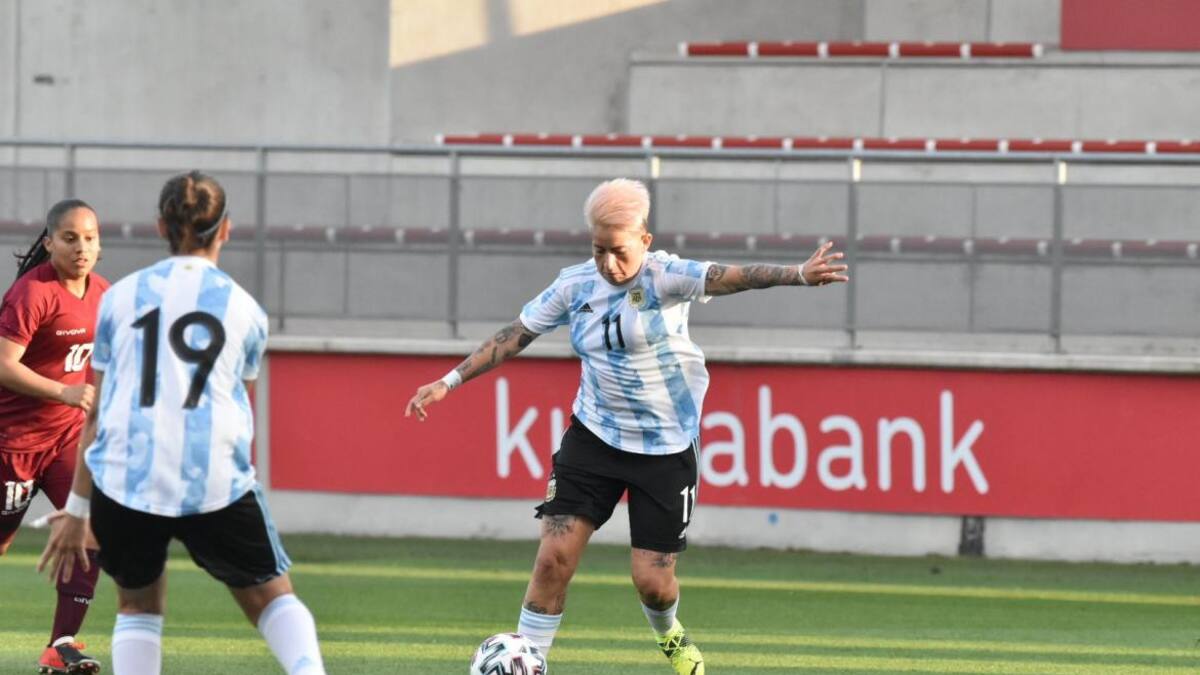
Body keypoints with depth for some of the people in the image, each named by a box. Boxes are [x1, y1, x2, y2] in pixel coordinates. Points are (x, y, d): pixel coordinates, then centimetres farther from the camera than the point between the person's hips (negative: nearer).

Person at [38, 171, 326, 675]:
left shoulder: (122, 296, 12)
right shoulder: (243, 308, 11)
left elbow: (98, 412, 14)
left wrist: (76, 509, 18)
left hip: (124, 478, 1)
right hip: (217, 479, -1)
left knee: (138, 604, 21)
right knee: (271, 596, 16)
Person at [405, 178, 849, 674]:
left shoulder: (665, 278, -14)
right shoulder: (575, 286, -2)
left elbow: (730, 278, -30)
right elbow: (514, 336, 7)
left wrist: (797, 275, -46)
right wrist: (449, 382, 6)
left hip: (667, 448, -3)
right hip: (594, 436, 3)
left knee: (652, 578, -1)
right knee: (554, 557, -10)